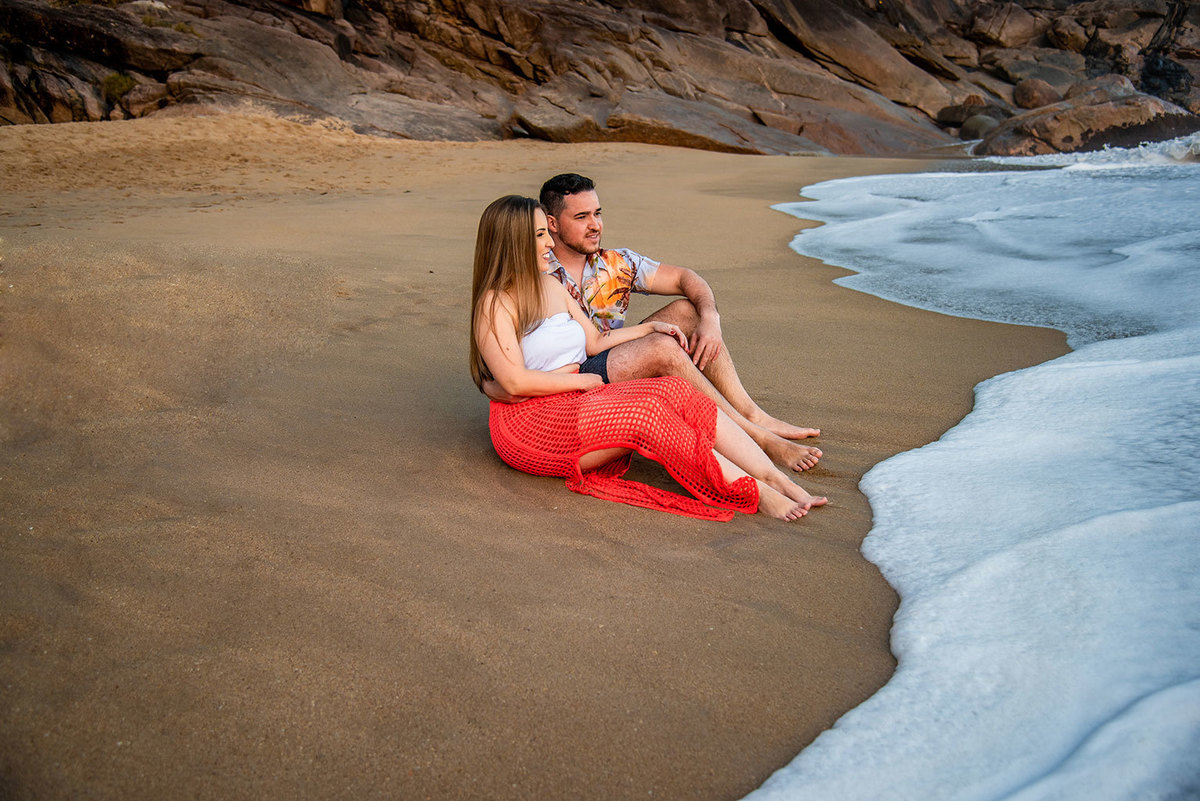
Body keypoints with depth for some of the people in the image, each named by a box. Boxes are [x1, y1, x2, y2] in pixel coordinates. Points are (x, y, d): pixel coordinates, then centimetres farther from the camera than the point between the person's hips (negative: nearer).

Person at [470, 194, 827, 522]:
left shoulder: (550, 286, 18)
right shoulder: (494, 303, -10)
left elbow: (595, 341, 21)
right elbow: (515, 382, -18)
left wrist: (649, 327, 11)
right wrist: (580, 379, -9)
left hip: (575, 401, 8)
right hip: (529, 421, -8)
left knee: (675, 392, -17)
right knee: (644, 411, -29)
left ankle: (774, 477, -28)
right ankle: (754, 493, -31)